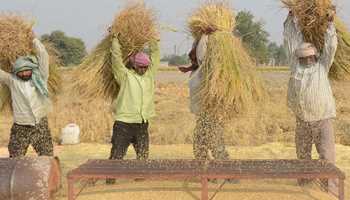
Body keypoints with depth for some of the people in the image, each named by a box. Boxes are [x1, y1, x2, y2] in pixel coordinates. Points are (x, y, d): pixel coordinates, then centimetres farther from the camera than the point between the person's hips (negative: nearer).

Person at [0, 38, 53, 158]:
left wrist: (34, 40, 2)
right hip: (20, 128, 0)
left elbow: (43, 55, -4)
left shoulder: (40, 78, 1)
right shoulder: (12, 81, 3)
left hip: (40, 126, 0)